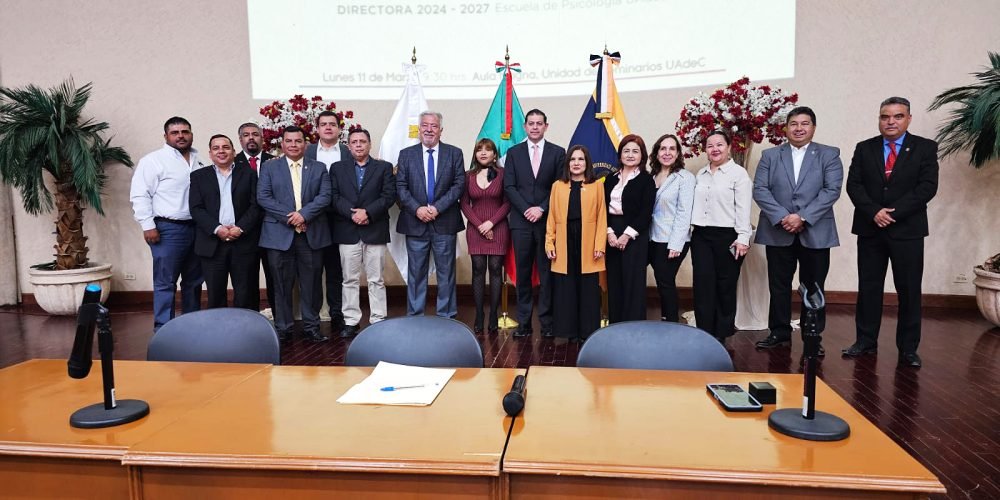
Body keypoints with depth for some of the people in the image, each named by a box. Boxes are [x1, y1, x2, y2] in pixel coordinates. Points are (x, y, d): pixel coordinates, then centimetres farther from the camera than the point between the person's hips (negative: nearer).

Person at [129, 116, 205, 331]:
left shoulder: (198, 162, 14)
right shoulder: (154, 160, -5)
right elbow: (139, 195, -9)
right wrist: (148, 225, -14)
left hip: (197, 228, 6)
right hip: (168, 229, -6)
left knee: (194, 281, 13)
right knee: (165, 282, -2)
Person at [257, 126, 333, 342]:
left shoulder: (319, 168, 11)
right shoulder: (269, 167, 9)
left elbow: (325, 196, -1)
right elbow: (263, 197, -1)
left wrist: (303, 214, -15)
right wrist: (288, 216, -12)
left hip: (311, 234, 1)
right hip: (279, 234, -1)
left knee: (311, 284, 4)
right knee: (282, 284, 4)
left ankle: (311, 326, 14)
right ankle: (283, 328, 13)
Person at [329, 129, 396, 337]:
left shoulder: (384, 167, 8)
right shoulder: (337, 168, 11)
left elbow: (389, 195, -3)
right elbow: (334, 197, 1)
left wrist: (367, 212, -14)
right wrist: (352, 213, -14)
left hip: (375, 230, -1)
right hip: (347, 231, 1)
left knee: (376, 280, 3)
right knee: (350, 279, 6)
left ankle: (378, 320, 9)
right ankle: (350, 322, 12)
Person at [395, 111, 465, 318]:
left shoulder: (454, 153, 5)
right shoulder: (406, 154, 8)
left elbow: (459, 185, -3)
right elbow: (401, 186, 2)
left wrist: (438, 207, -13)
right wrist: (417, 209, -13)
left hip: (444, 222, -1)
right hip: (415, 223, 1)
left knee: (446, 273, 5)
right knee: (416, 273, 6)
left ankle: (446, 316, 14)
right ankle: (414, 317, 15)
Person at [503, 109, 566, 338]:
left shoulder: (558, 152, 7)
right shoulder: (514, 152, 10)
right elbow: (509, 186, 3)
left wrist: (541, 208, -9)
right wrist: (526, 209, -8)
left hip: (547, 220, -1)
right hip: (521, 221, 1)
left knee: (546, 273, 1)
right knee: (522, 273, 4)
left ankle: (547, 321, 8)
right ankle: (523, 322, 9)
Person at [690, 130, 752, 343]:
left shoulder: (738, 173, -2)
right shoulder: (700, 175, 14)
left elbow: (743, 208, -8)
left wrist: (742, 238, -15)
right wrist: (691, 232, 10)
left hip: (727, 236, -5)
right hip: (701, 236, 5)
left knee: (725, 287, 3)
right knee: (703, 285, 1)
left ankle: (722, 334, 14)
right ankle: (705, 332, 8)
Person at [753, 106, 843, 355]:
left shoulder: (829, 155, 5)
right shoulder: (770, 155, 9)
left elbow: (832, 190, -6)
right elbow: (760, 190, -1)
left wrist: (803, 218, -17)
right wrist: (781, 217, -15)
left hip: (815, 232, -1)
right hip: (778, 231, 1)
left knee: (813, 287, 6)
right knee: (779, 285, 7)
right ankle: (780, 332, 19)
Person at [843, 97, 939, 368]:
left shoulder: (925, 148, 2)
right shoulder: (864, 148, 8)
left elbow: (927, 186, -7)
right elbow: (854, 185, 0)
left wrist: (894, 212, -16)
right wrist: (874, 212, -15)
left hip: (907, 230, -2)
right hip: (870, 229, 2)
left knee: (909, 290, 3)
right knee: (868, 287, 7)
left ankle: (908, 348, 13)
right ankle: (866, 341, 17)